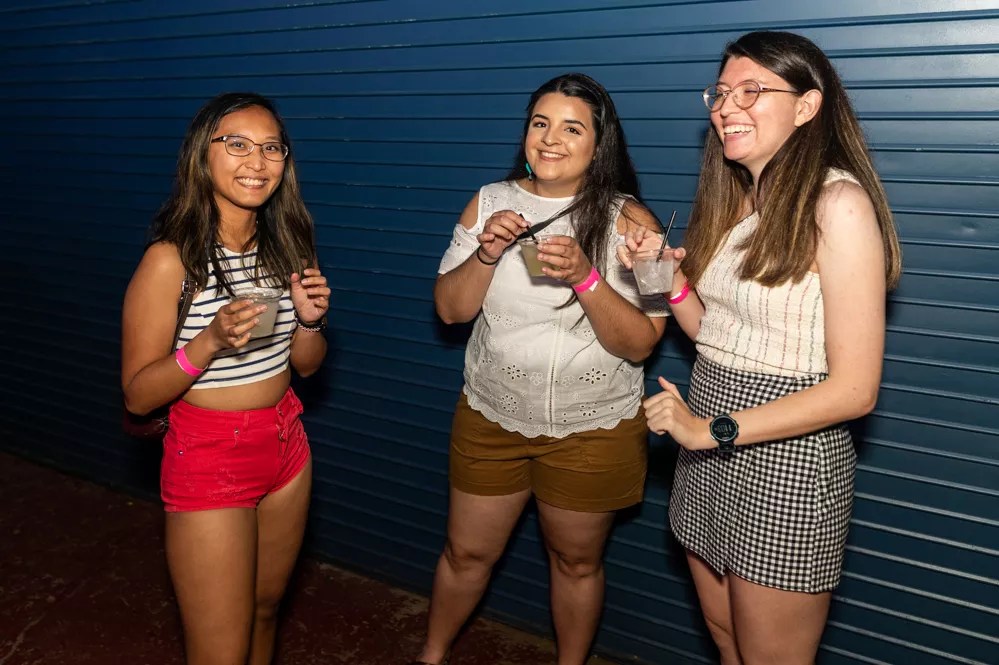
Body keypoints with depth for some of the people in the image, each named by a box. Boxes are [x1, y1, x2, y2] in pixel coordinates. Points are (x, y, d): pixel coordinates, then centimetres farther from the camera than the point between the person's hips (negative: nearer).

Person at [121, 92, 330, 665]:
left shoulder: (286, 245, 0)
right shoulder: (171, 259, -17)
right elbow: (138, 395, -14)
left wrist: (309, 318, -12)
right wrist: (210, 342, -29)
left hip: (284, 445, 6)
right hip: (207, 457, -5)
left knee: (265, 610, 23)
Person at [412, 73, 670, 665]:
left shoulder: (628, 220, -12)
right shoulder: (490, 202, -2)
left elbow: (640, 344, -16)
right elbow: (450, 309, -2)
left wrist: (585, 277, -30)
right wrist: (486, 253, -19)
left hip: (593, 428, -2)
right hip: (492, 416, 3)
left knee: (577, 561, 17)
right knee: (467, 552, 17)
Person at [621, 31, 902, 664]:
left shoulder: (837, 202, -17)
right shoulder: (733, 198, 7)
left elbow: (854, 389, -19)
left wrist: (712, 429, -19)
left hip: (786, 458, -7)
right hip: (710, 450, 7)